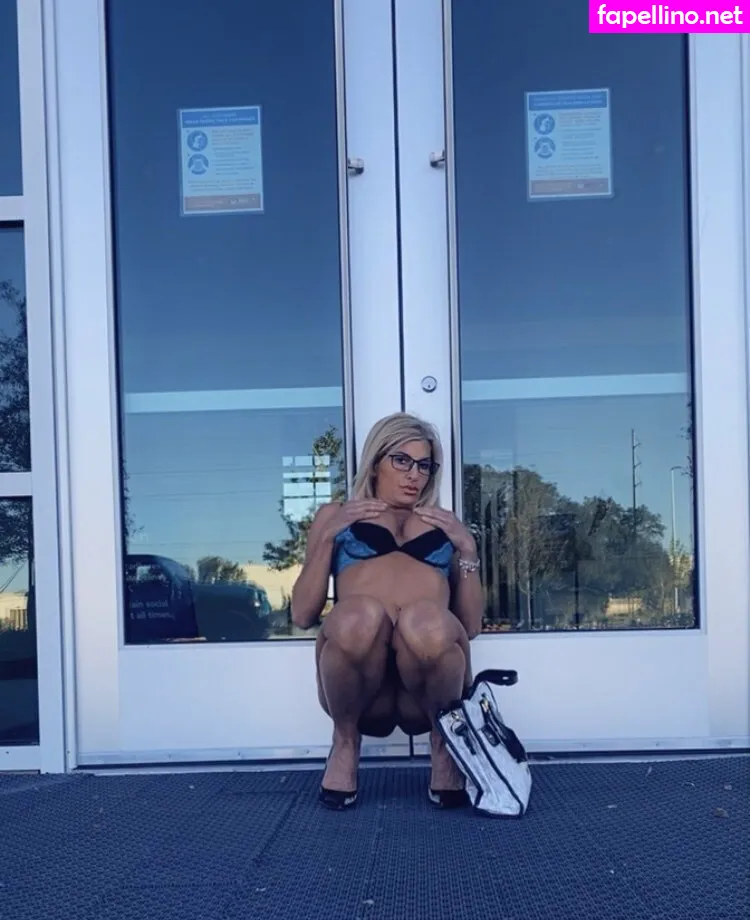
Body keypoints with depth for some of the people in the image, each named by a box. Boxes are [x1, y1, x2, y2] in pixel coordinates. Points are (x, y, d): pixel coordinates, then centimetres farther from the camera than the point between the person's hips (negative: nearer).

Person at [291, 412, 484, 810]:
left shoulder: (445, 525, 28)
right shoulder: (335, 515, 24)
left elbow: (470, 625, 19)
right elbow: (302, 615, 13)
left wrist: (468, 548, 9)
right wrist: (328, 537, 4)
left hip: (424, 696, 0)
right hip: (362, 693, 0)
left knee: (425, 622, -34)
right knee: (359, 614, -35)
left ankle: (443, 740, -7)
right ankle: (345, 740, -7)